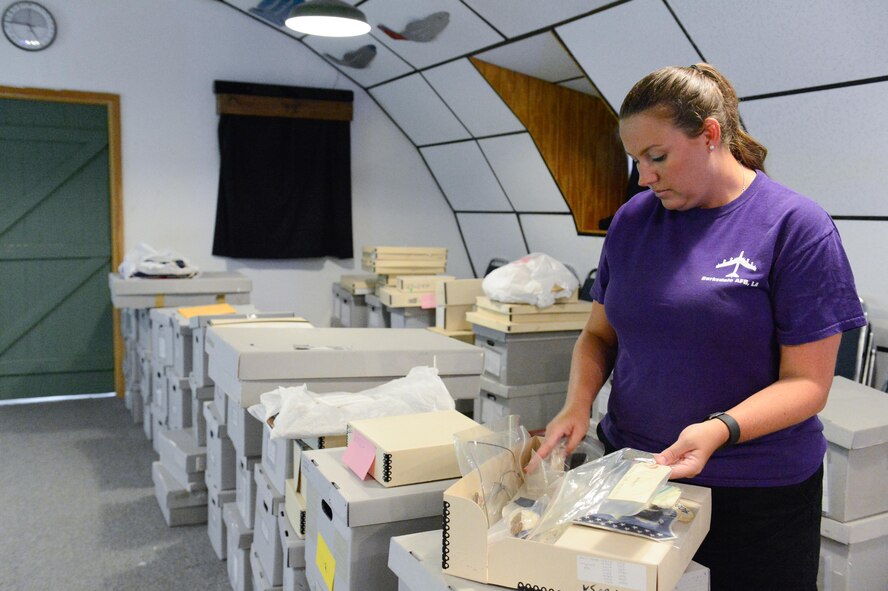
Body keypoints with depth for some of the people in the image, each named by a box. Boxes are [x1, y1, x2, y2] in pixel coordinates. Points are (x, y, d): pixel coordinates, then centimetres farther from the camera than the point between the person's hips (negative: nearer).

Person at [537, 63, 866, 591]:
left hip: (758, 488, -3)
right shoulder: (633, 219, 1)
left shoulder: (796, 226, -12)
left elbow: (808, 383, -12)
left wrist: (718, 429, -28)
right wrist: (578, 403, -10)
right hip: (631, 467, 4)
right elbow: (600, 333, 8)